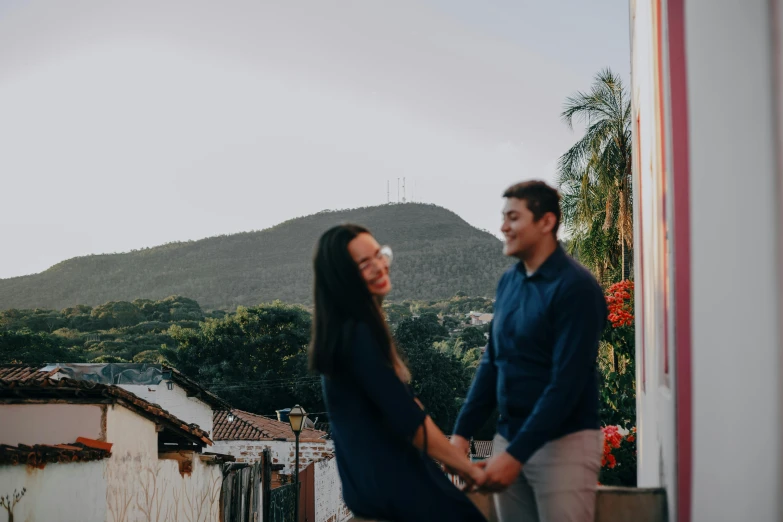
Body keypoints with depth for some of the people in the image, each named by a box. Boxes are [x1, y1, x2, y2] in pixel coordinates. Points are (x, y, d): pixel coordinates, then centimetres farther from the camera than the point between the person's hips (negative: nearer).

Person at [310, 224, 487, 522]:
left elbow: (400, 402, 14)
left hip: (374, 472, 9)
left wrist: (453, 458, 11)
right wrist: (466, 467, -11)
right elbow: (407, 419, -21)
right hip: (386, 479, -9)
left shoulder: (349, 328, 11)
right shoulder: (356, 334, -20)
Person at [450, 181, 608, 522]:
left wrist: (516, 455, -20)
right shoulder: (508, 282, 8)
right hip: (509, 439, 6)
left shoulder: (575, 287, -13)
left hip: (564, 443, -6)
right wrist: (462, 433, 4)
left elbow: (566, 384, -18)